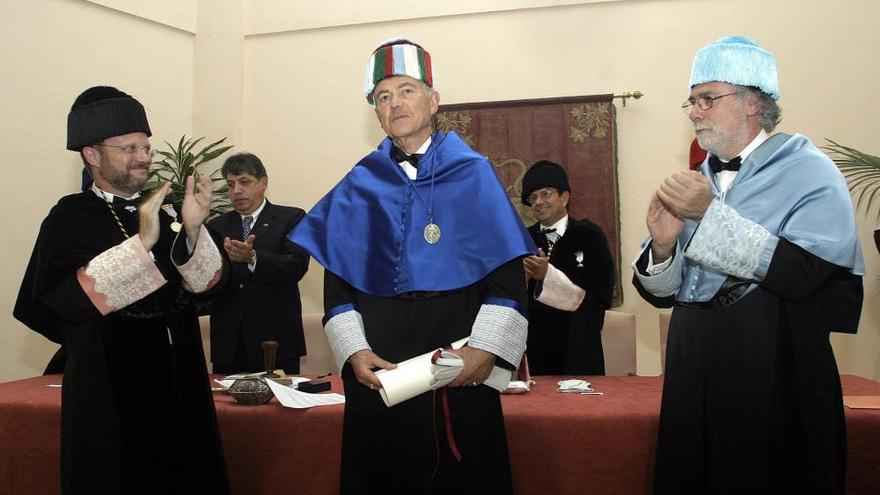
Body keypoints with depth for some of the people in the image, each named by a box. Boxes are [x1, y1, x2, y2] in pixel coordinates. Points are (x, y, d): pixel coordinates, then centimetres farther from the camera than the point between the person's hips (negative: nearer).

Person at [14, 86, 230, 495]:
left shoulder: (162, 212, 8)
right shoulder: (71, 216, -7)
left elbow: (202, 282, 0)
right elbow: (71, 295, -22)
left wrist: (192, 229, -18)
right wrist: (143, 241, -28)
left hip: (176, 377, 5)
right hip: (110, 384, -5)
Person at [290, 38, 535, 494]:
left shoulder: (473, 174, 2)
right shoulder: (359, 185, 7)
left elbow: (508, 276, -3)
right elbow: (338, 284, 6)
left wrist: (485, 350, -14)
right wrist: (354, 351, -8)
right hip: (378, 370, 2)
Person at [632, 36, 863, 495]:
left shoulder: (809, 172, -4)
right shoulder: (698, 181, 10)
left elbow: (802, 276, -21)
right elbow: (662, 294, 9)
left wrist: (711, 213, -21)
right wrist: (663, 246, -12)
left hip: (776, 386, -5)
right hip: (694, 378, 5)